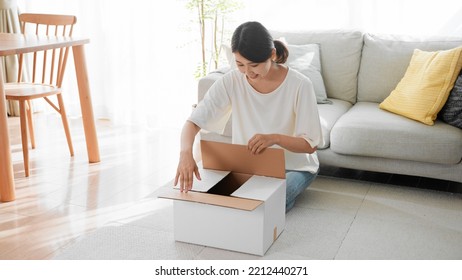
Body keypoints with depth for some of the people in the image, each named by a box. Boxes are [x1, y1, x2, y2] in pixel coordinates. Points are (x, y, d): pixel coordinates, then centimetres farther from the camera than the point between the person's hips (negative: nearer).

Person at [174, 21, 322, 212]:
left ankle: (287, 193, 5)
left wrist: (275, 138, -38)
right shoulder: (231, 82, -15)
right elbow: (193, 122, -18)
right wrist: (186, 153, -40)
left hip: (294, 167, -3)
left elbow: (310, 144, -18)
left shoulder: (299, 85, -22)